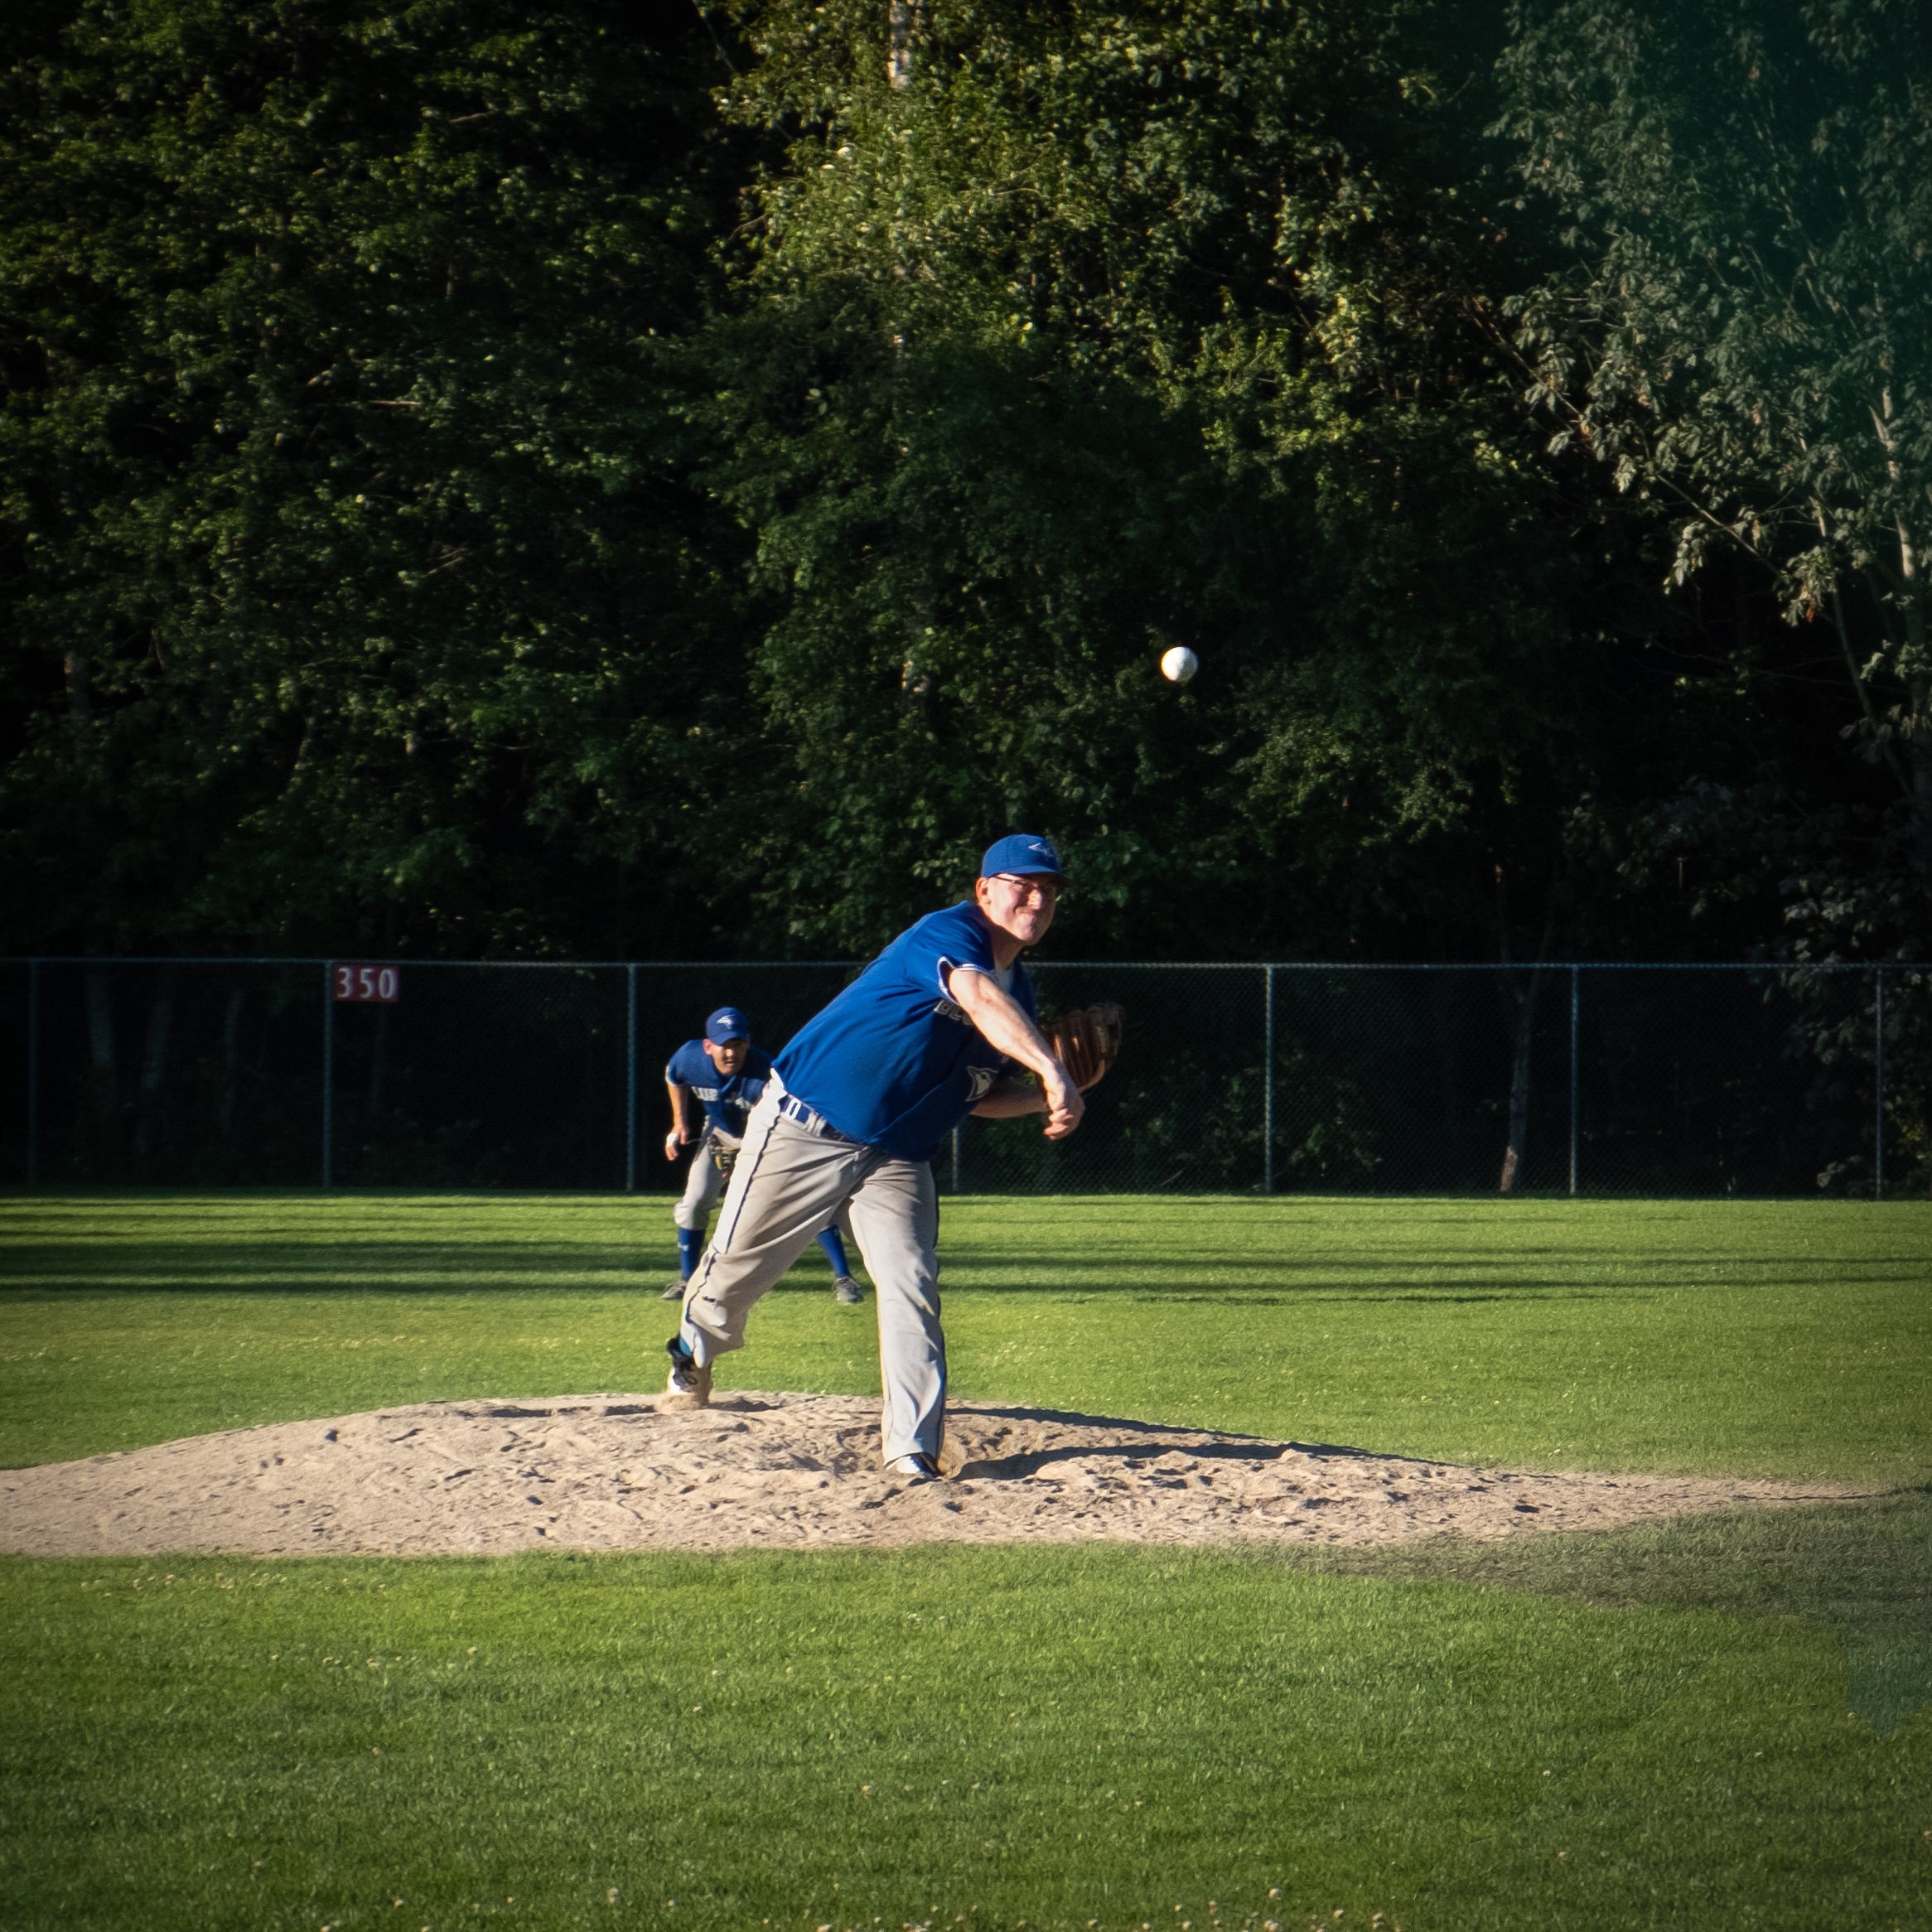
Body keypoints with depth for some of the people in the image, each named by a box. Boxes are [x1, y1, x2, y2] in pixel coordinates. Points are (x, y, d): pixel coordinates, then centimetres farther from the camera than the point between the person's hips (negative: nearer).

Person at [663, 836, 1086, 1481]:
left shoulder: (1020, 991, 7)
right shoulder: (948, 934, -20)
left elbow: (977, 1094, 15)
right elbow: (978, 997, -43)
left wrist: (1041, 1100, -5)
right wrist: (1050, 1070, -57)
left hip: (899, 1157, 6)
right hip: (806, 1129, -6)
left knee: (911, 1285, -12)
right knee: (739, 1263, 8)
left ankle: (912, 1451, -15)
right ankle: (695, 1349, 41)